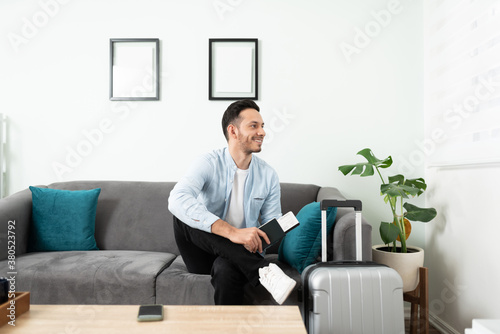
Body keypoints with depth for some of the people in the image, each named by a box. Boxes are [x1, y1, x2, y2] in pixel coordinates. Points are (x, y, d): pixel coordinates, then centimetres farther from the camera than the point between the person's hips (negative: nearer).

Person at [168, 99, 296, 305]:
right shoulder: (209, 164, -11)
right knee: (183, 214, -31)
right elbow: (177, 200, -31)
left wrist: (256, 240, -21)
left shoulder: (268, 175, 1)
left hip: (241, 256, -1)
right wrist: (231, 232, -40)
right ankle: (263, 271, -37)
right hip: (202, 256, 1)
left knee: (225, 269, -38)